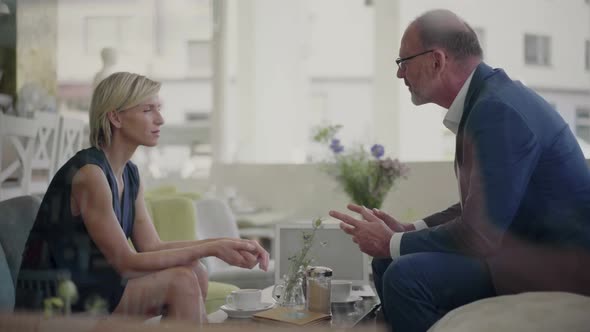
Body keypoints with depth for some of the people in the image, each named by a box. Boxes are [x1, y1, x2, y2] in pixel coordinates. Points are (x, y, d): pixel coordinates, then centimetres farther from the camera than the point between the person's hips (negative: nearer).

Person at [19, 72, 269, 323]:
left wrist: (222, 244, -6)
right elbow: (126, 263, -20)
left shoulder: (129, 174, 8)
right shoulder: (89, 173, -20)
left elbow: (151, 247, 4)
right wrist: (211, 249, -20)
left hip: (92, 288, 8)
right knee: (181, 281, -18)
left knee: (194, 272, -4)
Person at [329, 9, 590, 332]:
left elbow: (479, 234, -24)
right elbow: (477, 206, 15)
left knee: (406, 276, -24)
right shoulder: (484, 100, 7)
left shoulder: (498, 109, -23)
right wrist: (406, 230, 4)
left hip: (557, 267, -10)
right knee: (388, 263, 7)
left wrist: (392, 242, -11)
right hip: (521, 248, 10)